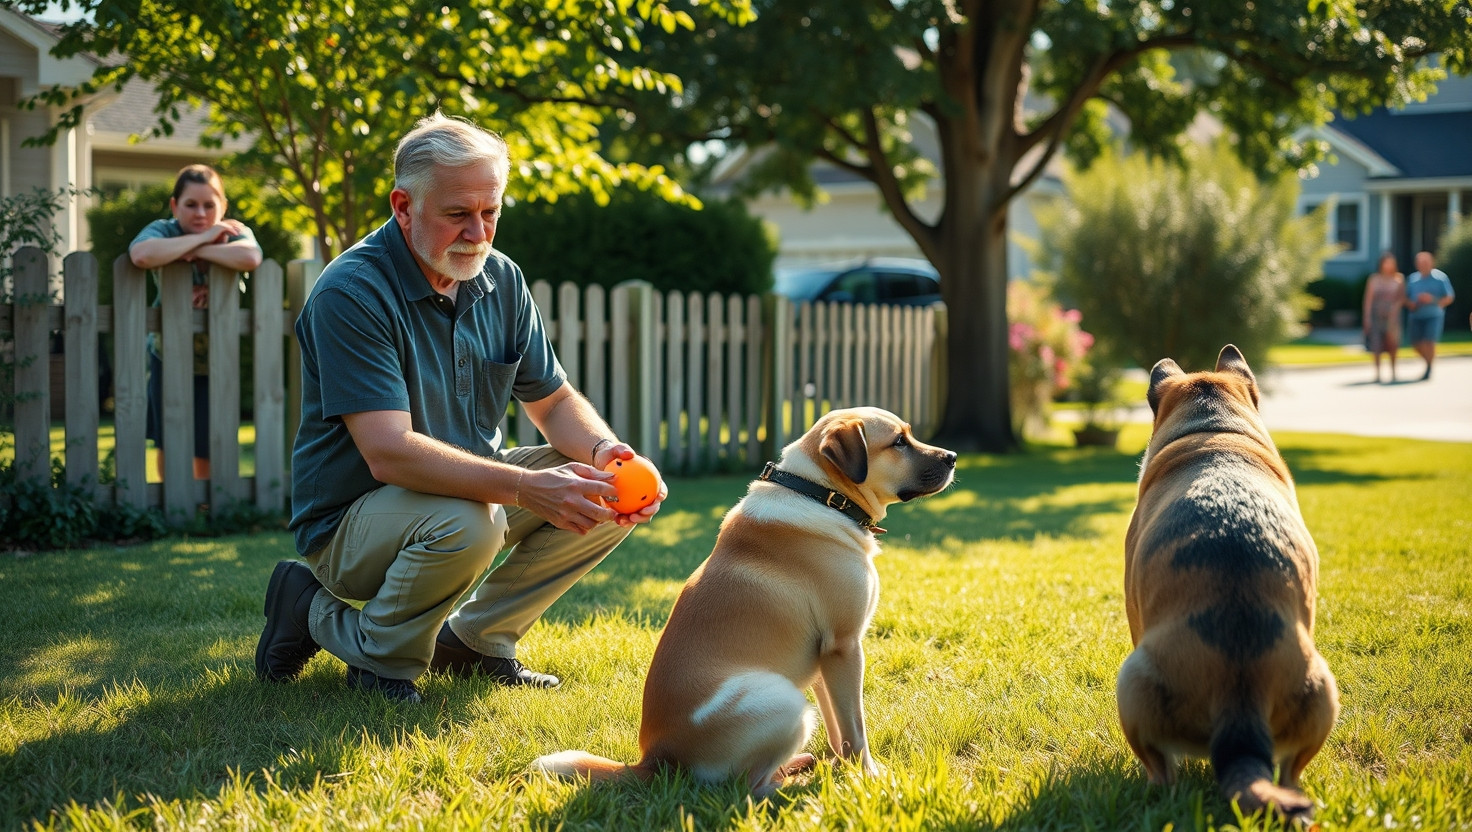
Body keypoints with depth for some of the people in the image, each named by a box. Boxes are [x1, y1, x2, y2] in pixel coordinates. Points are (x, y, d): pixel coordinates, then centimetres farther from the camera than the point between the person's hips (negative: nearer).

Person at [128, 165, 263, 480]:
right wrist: (203, 238, -33)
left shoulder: (234, 232, -13)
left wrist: (196, 252, -32)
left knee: (209, 452, 3)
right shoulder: (163, 231, -15)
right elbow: (142, 255, -42)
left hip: (216, 362, 0)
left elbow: (250, 258, -40)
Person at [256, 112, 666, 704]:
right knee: (466, 522, -37)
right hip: (350, 519, -7)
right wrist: (525, 488, -42)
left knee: (606, 492, -6)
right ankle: (352, 636, -7)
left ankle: (476, 637, 6)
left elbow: (554, 401, 8)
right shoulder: (350, 293, -22)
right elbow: (390, 453, -31)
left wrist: (603, 451, -17)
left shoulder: (501, 281, 1)